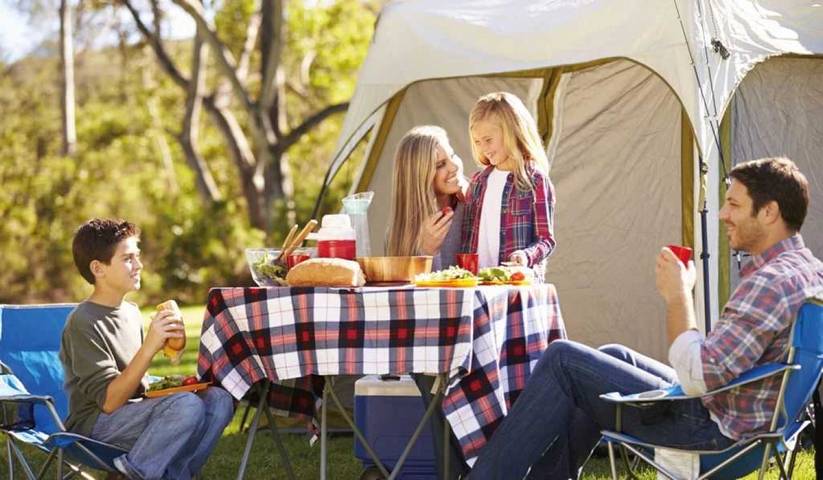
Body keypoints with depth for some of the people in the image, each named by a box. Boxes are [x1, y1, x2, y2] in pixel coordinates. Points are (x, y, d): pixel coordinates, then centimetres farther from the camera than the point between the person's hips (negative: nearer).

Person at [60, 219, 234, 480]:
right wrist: (150, 346, -27)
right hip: (94, 426, -8)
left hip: (134, 413, 8)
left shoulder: (131, 311, 12)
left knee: (219, 399, -12)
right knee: (187, 406, -30)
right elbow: (109, 401, -21)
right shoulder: (83, 323, -14)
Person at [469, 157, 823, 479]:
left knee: (561, 359, -4)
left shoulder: (771, 281, -25)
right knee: (615, 355, 28)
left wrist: (678, 296, -18)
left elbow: (696, 377, -29)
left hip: (710, 426, -10)